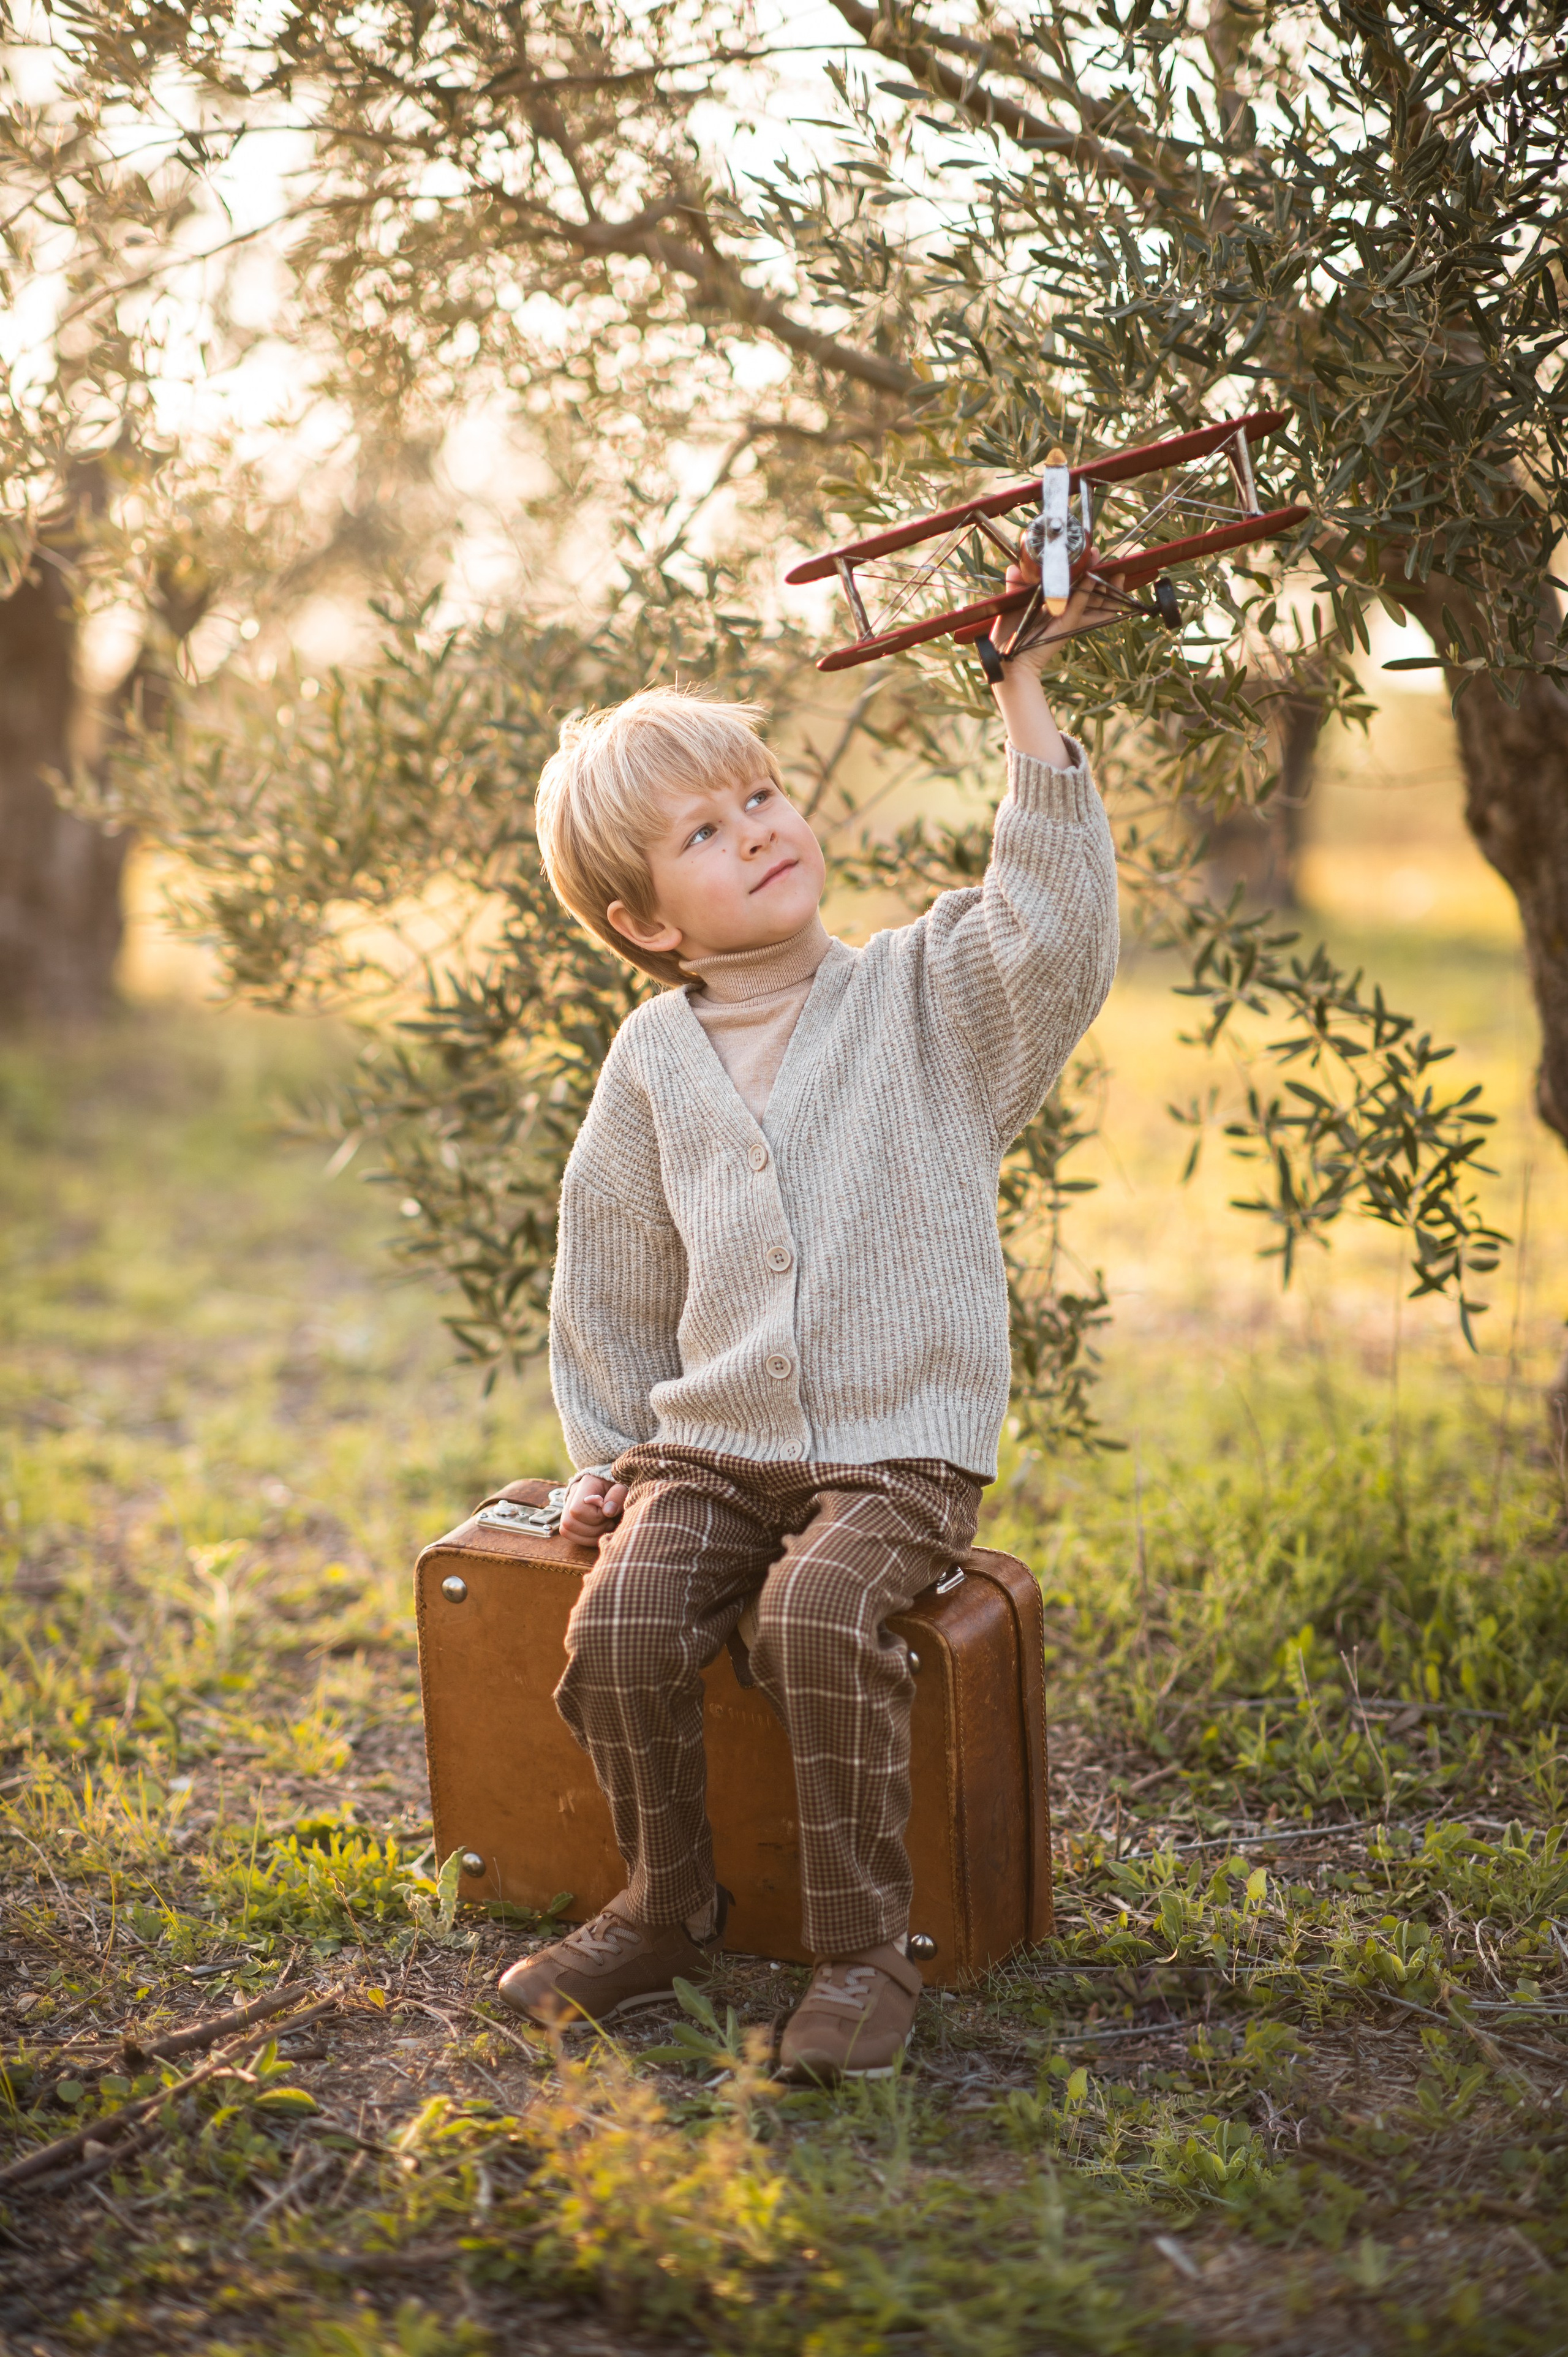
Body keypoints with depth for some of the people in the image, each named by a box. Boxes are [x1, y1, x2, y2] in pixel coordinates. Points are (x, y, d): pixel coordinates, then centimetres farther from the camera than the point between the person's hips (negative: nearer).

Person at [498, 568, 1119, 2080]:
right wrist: (607, 1455, 13)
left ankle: (863, 1945, -14)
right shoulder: (652, 1062, 8)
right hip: (708, 1446, 3)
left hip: (899, 1451, -3)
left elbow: (1052, 936, -19)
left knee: (819, 1616, -30)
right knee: (620, 1626, -21)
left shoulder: (926, 996, 2)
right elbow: (609, 1274, 18)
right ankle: (665, 1909, 3)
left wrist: (1024, 702, -19)